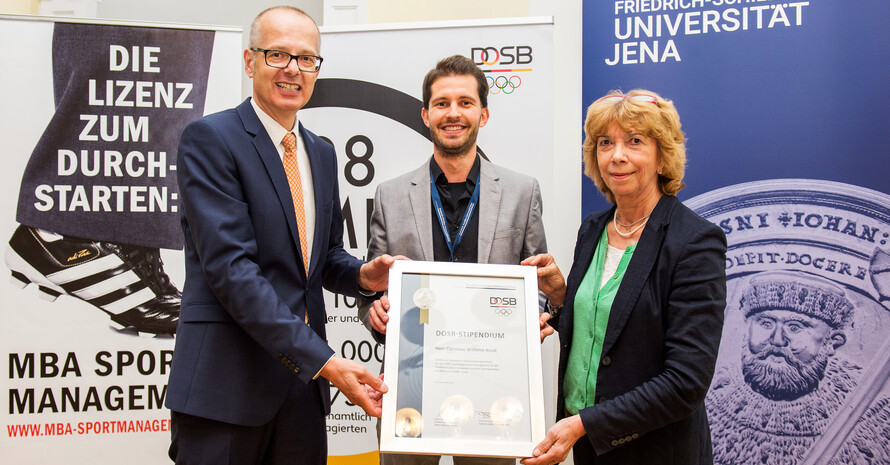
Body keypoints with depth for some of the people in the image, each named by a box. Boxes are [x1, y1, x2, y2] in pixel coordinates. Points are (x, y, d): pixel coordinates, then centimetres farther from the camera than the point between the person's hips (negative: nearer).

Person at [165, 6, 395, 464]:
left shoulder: (321, 153, 14)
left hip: (303, 383, 6)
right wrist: (323, 361, -23)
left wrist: (362, 274, -3)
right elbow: (230, 267, -18)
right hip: (226, 384, -6)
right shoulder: (209, 139, -9)